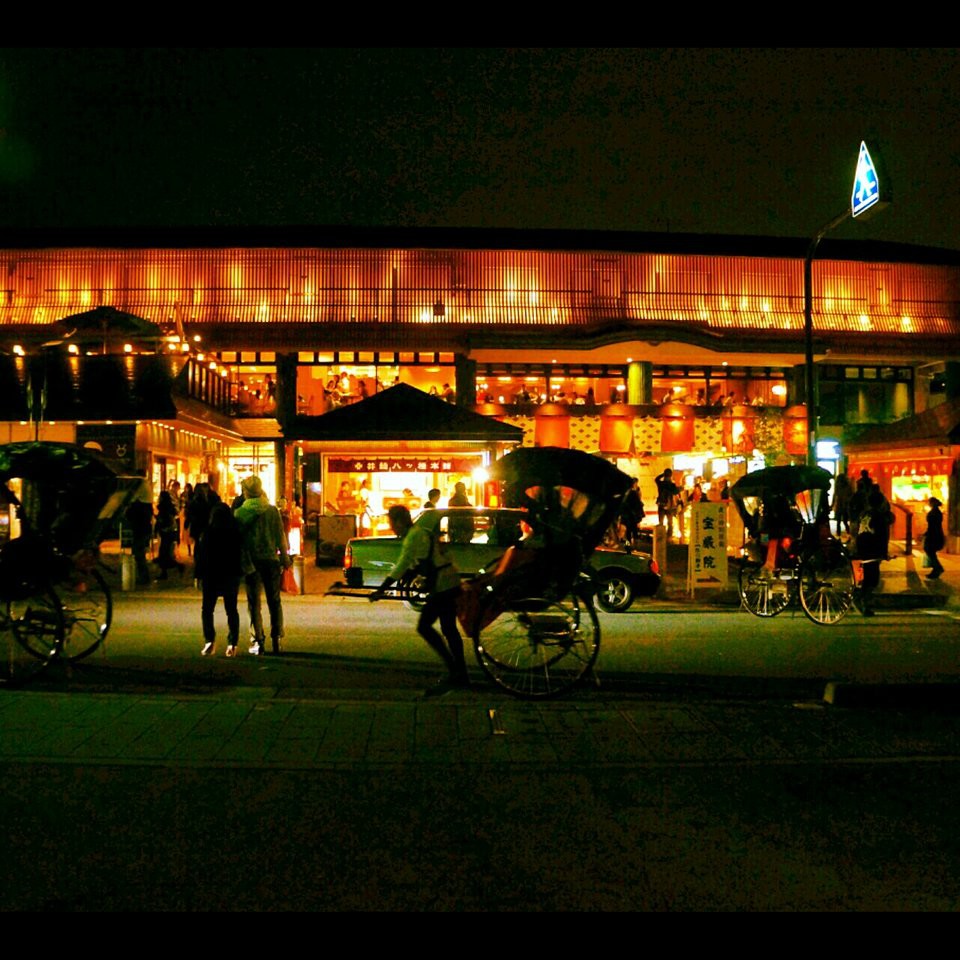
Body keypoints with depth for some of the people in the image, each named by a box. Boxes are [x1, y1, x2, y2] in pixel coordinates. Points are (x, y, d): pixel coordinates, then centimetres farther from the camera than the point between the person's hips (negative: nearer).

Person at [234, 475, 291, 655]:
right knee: (274, 601, 12)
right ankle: (277, 640, 10)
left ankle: (258, 642, 2)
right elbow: (280, 537, 1)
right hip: (271, 559, 2)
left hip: (251, 561, -2)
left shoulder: (239, 513, -5)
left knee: (254, 603, 5)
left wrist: (243, 562, 5)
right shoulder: (272, 510, -1)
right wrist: (285, 557, 9)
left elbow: (237, 538, -3)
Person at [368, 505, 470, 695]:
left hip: (442, 584, -10)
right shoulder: (420, 529, 11)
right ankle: (461, 676, 19)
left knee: (424, 626, -7)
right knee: (448, 628, 14)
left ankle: (454, 671, -7)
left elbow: (402, 566, -19)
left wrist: (382, 589, -20)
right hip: (451, 581, 10)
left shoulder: (414, 536, -15)